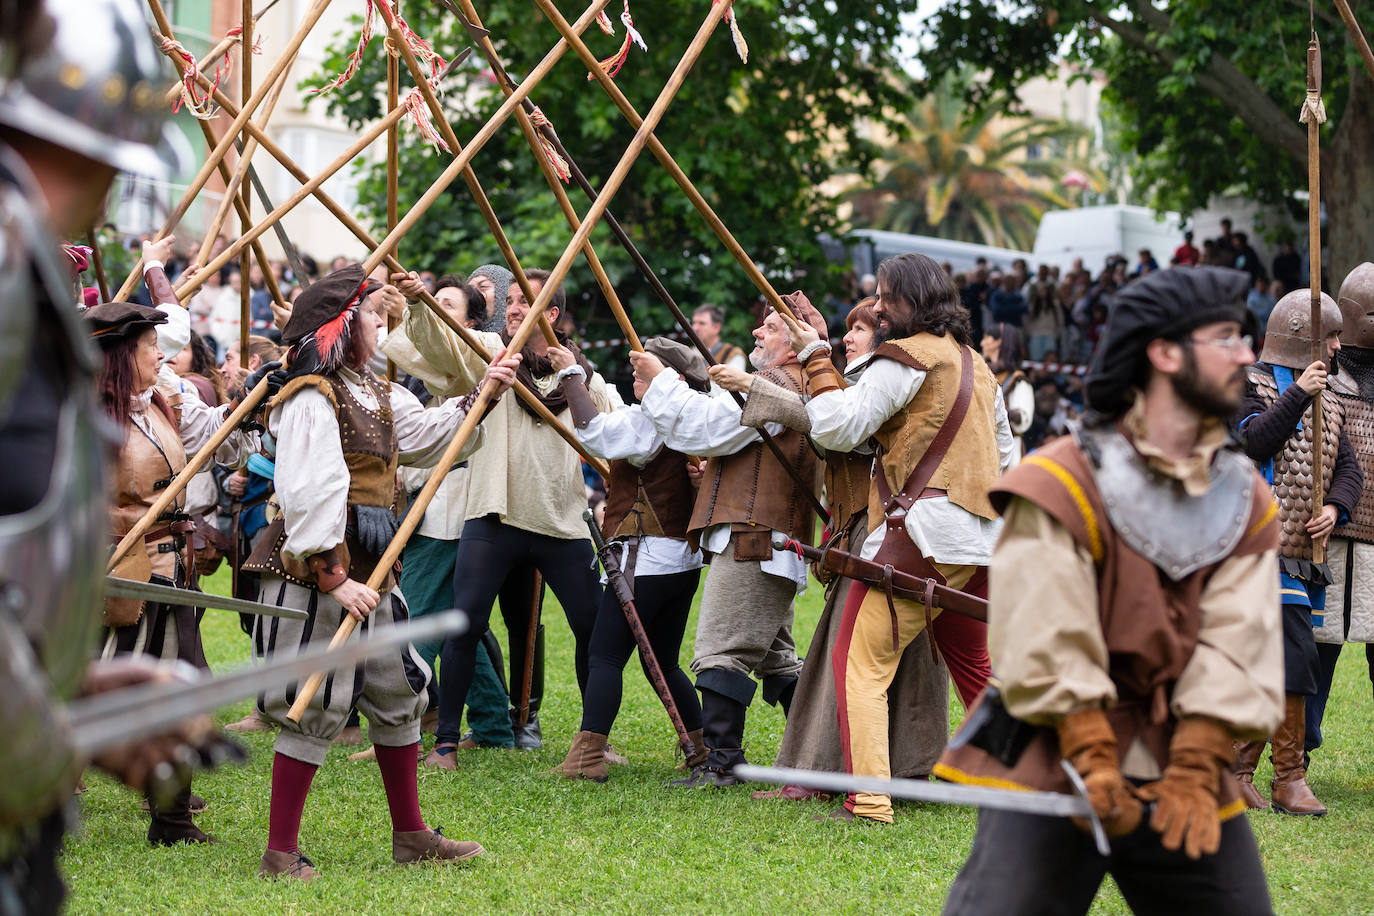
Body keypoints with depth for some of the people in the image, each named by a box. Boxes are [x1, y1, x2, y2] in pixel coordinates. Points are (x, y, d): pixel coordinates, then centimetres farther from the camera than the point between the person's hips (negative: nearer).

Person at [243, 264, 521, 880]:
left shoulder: (373, 393, 13)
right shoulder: (311, 399, -17)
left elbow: (425, 435, 25)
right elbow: (309, 495, -24)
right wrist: (333, 577, -27)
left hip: (367, 572, 10)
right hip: (312, 574, -10)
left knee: (398, 692, 16)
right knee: (315, 708, -6)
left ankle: (410, 835, 27)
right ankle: (281, 855, 2)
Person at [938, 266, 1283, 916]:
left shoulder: (1246, 501, 9)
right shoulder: (1063, 485, -9)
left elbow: (1235, 649, -1)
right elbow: (1048, 645, -15)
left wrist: (1195, 773, -12)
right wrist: (1094, 765, -22)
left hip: (1185, 775, 5)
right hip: (1049, 773, -5)